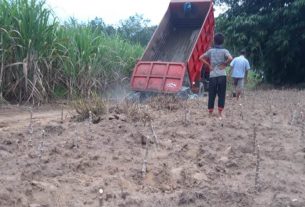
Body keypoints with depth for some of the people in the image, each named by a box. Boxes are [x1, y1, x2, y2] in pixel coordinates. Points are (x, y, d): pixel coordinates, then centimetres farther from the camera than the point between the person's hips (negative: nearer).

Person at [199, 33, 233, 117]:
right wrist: (225, 64, -4)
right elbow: (230, 58, -19)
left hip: (212, 76, 2)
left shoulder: (211, 51, 6)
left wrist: (209, 65, 5)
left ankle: (210, 113, 10)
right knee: (221, 95, 5)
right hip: (222, 76, -2)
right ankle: (220, 113, 5)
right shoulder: (224, 51, -1)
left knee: (211, 95, 7)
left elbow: (201, 58, 3)